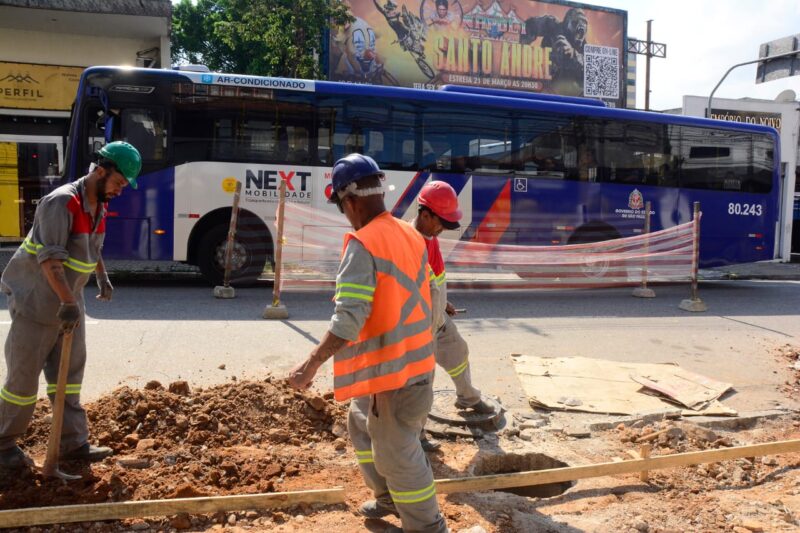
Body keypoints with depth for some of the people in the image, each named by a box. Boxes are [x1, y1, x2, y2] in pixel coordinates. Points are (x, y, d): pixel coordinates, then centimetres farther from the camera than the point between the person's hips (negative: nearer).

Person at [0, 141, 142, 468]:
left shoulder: (99, 206, 7)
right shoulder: (61, 203, -21)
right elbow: (50, 258, -29)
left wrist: (103, 278, 26)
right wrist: (68, 303, -35)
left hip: (70, 303, 8)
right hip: (36, 301, -8)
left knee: (70, 372, 9)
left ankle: (73, 442, 15)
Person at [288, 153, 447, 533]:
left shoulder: (362, 245, -20)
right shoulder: (411, 235, 5)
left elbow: (348, 320, -26)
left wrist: (311, 365, -20)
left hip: (391, 368, -9)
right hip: (414, 357, 9)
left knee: (397, 452, 5)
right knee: (362, 425, 27)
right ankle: (389, 498, 42)